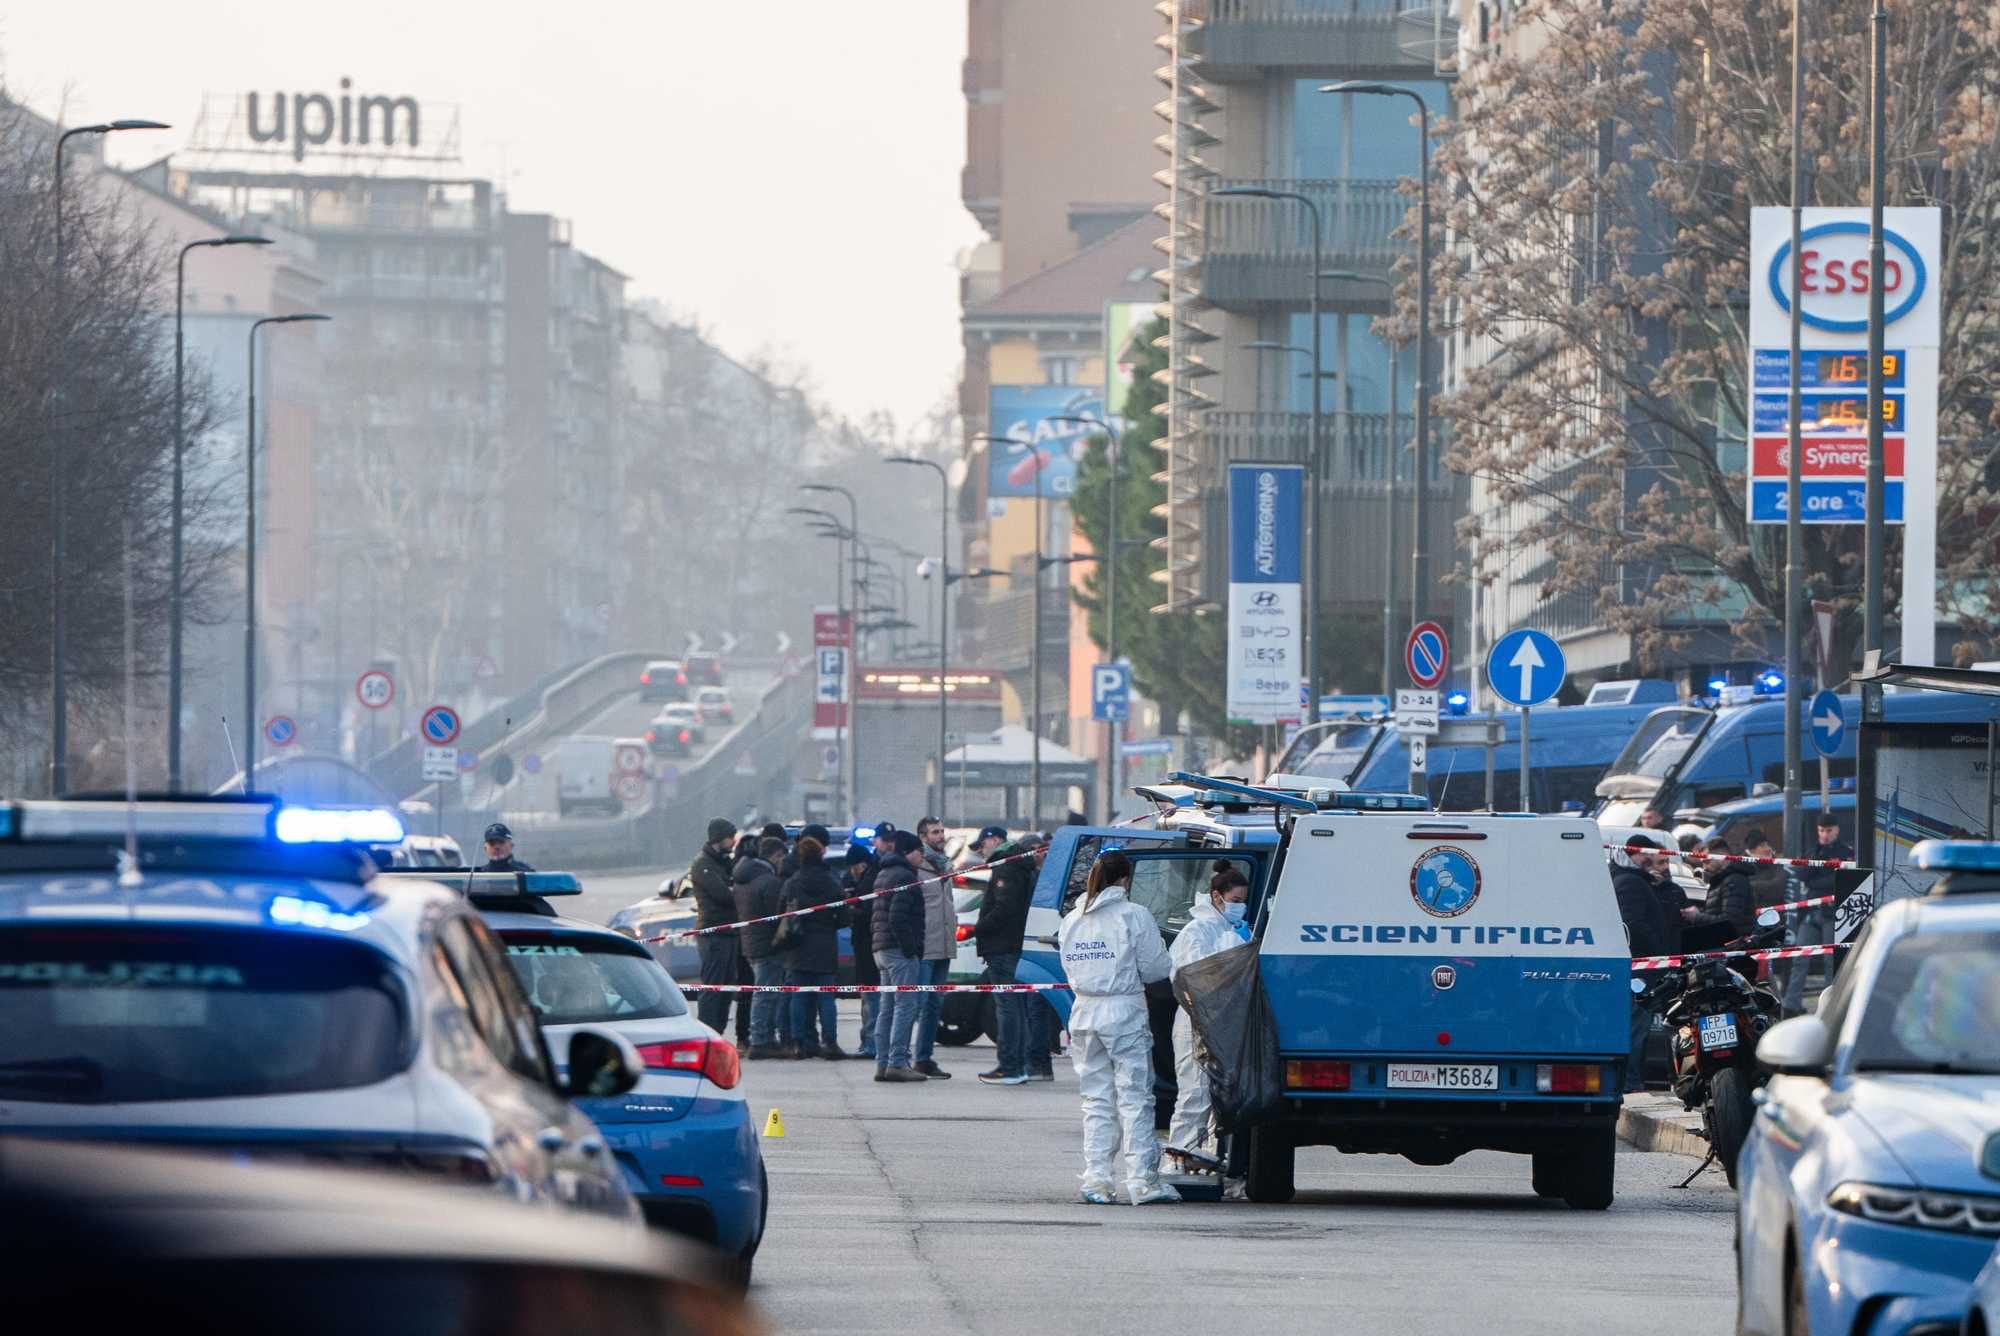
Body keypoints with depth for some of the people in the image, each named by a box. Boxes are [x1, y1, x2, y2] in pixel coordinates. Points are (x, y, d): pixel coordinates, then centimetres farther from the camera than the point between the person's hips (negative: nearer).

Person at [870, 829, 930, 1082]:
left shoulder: (883, 875, 20)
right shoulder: (904, 876, -12)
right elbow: (898, 917, -21)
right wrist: (910, 947, -17)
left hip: (883, 948, 10)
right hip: (901, 950, -10)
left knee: (887, 1009, 11)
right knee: (905, 1006, -10)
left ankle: (882, 1063, 10)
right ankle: (897, 1063, -14)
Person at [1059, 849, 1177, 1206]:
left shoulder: (1072, 920, 8)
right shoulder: (1134, 916, -8)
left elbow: (1071, 969, 12)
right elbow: (1155, 968, -6)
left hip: (1084, 1014, 5)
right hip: (1125, 1015, -5)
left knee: (1096, 1101, 11)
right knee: (1135, 1099, -1)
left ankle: (1096, 1179, 7)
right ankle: (1142, 1181, -4)